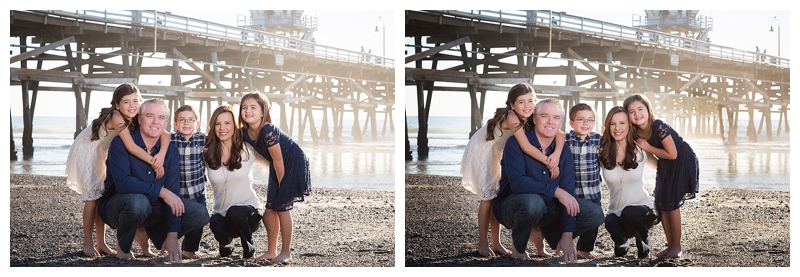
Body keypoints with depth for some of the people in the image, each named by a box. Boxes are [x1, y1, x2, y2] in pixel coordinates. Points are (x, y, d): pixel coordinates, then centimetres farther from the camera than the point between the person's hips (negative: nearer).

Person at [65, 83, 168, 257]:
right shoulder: (116, 117, -38)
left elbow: (164, 134, -25)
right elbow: (131, 147, -46)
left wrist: (161, 155, -42)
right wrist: (154, 162, -43)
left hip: (100, 155, 7)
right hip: (85, 153, -7)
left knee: (102, 196, 10)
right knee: (92, 196, -8)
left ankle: (101, 244, 17)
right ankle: (88, 244, 1)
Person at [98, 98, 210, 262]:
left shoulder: (170, 151, 0)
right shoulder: (121, 143, -15)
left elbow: (172, 193, -7)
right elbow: (122, 182, -29)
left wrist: (172, 235, -15)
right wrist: (161, 191, -28)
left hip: (153, 208, 5)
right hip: (117, 207, -5)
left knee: (200, 214, -11)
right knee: (138, 202, -41)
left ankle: (157, 234, 14)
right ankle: (123, 246, -9)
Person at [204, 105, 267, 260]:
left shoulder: (247, 150, -4)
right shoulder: (208, 153, 0)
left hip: (249, 211, -1)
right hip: (221, 213, 1)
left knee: (234, 212, -36)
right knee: (216, 224, -33)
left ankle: (249, 247, -5)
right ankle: (227, 242, 6)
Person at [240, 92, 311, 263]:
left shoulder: (268, 131, -31)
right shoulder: (245, 132, -8)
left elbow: (278, 160, -23)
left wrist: (281, 184, -14)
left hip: (294, 162, -8)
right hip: (278, 166, 8)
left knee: (281, 207, -9)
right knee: (270, 209, 6)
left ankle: (286, 252, -1)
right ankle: (271, 251, 15)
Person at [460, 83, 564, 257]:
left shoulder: (533, 118, -19)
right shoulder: (511, 117, -38)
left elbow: (559, 134, -25)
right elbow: (526, 147, -45)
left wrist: (556, 156, -42)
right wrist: (549, 162, -42)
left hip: (496, 155, 7)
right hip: (480, 152, -7)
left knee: (497, 196, 10)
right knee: (487, 197, -8)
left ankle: (496, 243, 17)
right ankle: (482, 244, 2)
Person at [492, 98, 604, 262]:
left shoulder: (564, 152, 1)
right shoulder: (516, 144, -15)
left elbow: (567, 193, -6)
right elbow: (517, 182, -29)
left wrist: (567, 235, -15)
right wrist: (556, 191, -28)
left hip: (547, 207, 6)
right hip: (512, 206, -6)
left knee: (595, 214, -9)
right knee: (533, 202, -41)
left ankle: (550, 234, 15)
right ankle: (517, 246, -9)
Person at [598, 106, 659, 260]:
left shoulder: (640, 150, -5)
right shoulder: (603, 152, -4)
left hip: (641, 206, -1)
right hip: (616, 212, 2)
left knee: (629, 213, -36)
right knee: (610, 222, -33)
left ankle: (644, 247, -5)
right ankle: (621, 241, 8)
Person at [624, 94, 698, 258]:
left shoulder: (659, 127, -30)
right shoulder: (636, 132, -8)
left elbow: (672, 154, -27)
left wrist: (648, 148, -22)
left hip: (683, 162, -7)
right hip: (665, 165, 7)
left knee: (672, 203, -10)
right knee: (661, 204, 4)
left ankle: (677, 247, -1)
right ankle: (670, 246, 15)